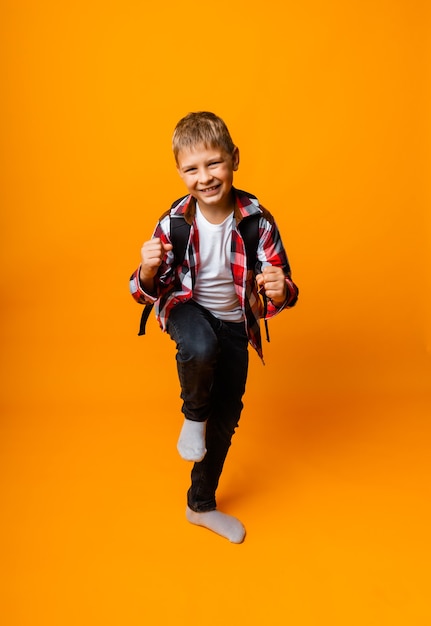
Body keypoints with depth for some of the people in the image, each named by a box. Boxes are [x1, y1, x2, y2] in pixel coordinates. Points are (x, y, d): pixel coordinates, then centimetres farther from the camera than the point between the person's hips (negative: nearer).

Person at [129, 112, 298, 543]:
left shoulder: (257, 221, -21)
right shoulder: (173, 223, -20)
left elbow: (280, 290, -16)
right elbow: (147, 293, -12)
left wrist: (279, 292, -40)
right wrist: (148, 271, -36)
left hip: (234, 322, 2)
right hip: (187, 308, -2)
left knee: (227, 417, 10)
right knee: (201, 346, -39)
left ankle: (202, 505, 36)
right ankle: (194, 415, -1)